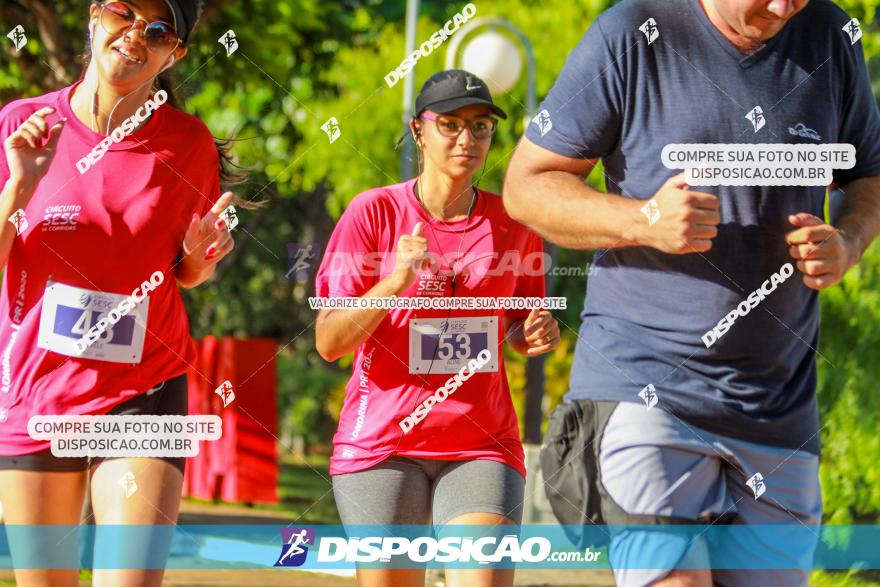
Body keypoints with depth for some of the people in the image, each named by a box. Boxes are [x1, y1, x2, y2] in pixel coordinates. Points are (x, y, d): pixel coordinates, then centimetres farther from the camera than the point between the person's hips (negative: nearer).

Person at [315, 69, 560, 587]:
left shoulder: (513, 225, 6)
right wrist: (395, 282, -20)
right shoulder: (375, 212, -2)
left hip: (482, 445, 1)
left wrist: (537, 336, -2)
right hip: (381, 442, -1)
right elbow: (328, 342, -6)